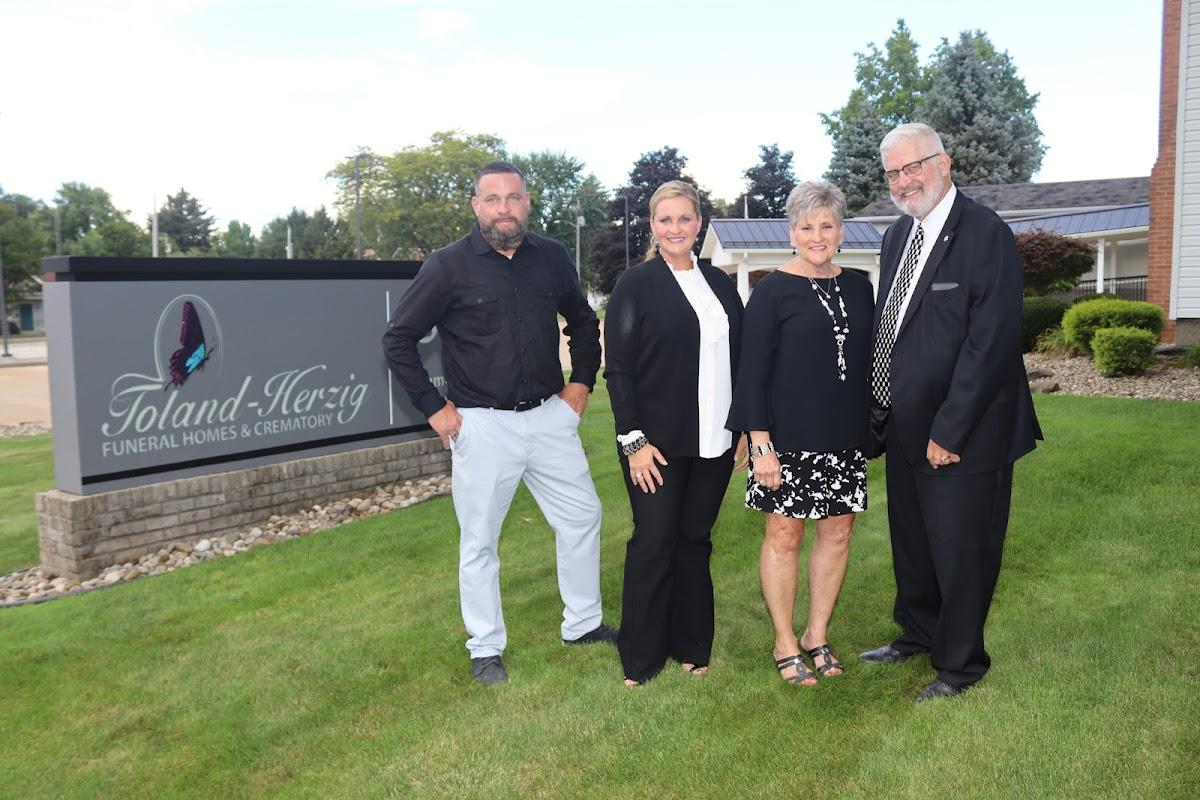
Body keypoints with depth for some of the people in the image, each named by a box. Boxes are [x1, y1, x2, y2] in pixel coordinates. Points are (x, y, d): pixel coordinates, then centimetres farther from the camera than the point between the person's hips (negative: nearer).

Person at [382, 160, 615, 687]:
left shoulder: (551, 257, 3)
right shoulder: (449, 266, -9)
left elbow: (584, 321, 19)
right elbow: (398, 339, -5)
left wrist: (581, 381, 9)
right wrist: (434, 408, -8)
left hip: (550, 415, 4)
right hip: (482, 425, -4)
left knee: (582, 516, 11)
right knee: (479, 541, 5)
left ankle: (582, 623, 31)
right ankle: (486, 649, 22)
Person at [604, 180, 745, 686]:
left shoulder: (719, 284, 10)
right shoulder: (636, 284, -4)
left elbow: (737, 359, 14)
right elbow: (618, 369, -7)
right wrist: (633, 440, -13)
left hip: (714, 441, 4)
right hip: (657, 443, -4)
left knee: (695, 541, 12)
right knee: (654, 544, 2)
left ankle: (690, 645, 25)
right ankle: (641, 658, 17)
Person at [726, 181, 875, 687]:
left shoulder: (858, 288, 8)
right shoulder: (772, 292, -7)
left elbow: (869, 359, 14)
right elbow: (752, 374, -9)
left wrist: (872, 429, 10)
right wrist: (760, 445, -14)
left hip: (845, 437, 5)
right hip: (788, 439, -5)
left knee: (837, 533, 10)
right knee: (784, 535, 4)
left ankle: (817, 635, 28)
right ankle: (785, 645, 19)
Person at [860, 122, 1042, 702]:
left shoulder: (986, 235, -16)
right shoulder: (898, 236, 9)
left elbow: (991, 344, -21)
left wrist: (949, 432, -21)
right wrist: (885, 410, 6)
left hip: (963, 433, -8)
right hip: (904, 425, 8)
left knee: (960, 550, 6)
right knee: (910, 538, 22)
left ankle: (960, 663, 27)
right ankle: (917, 632, 44)